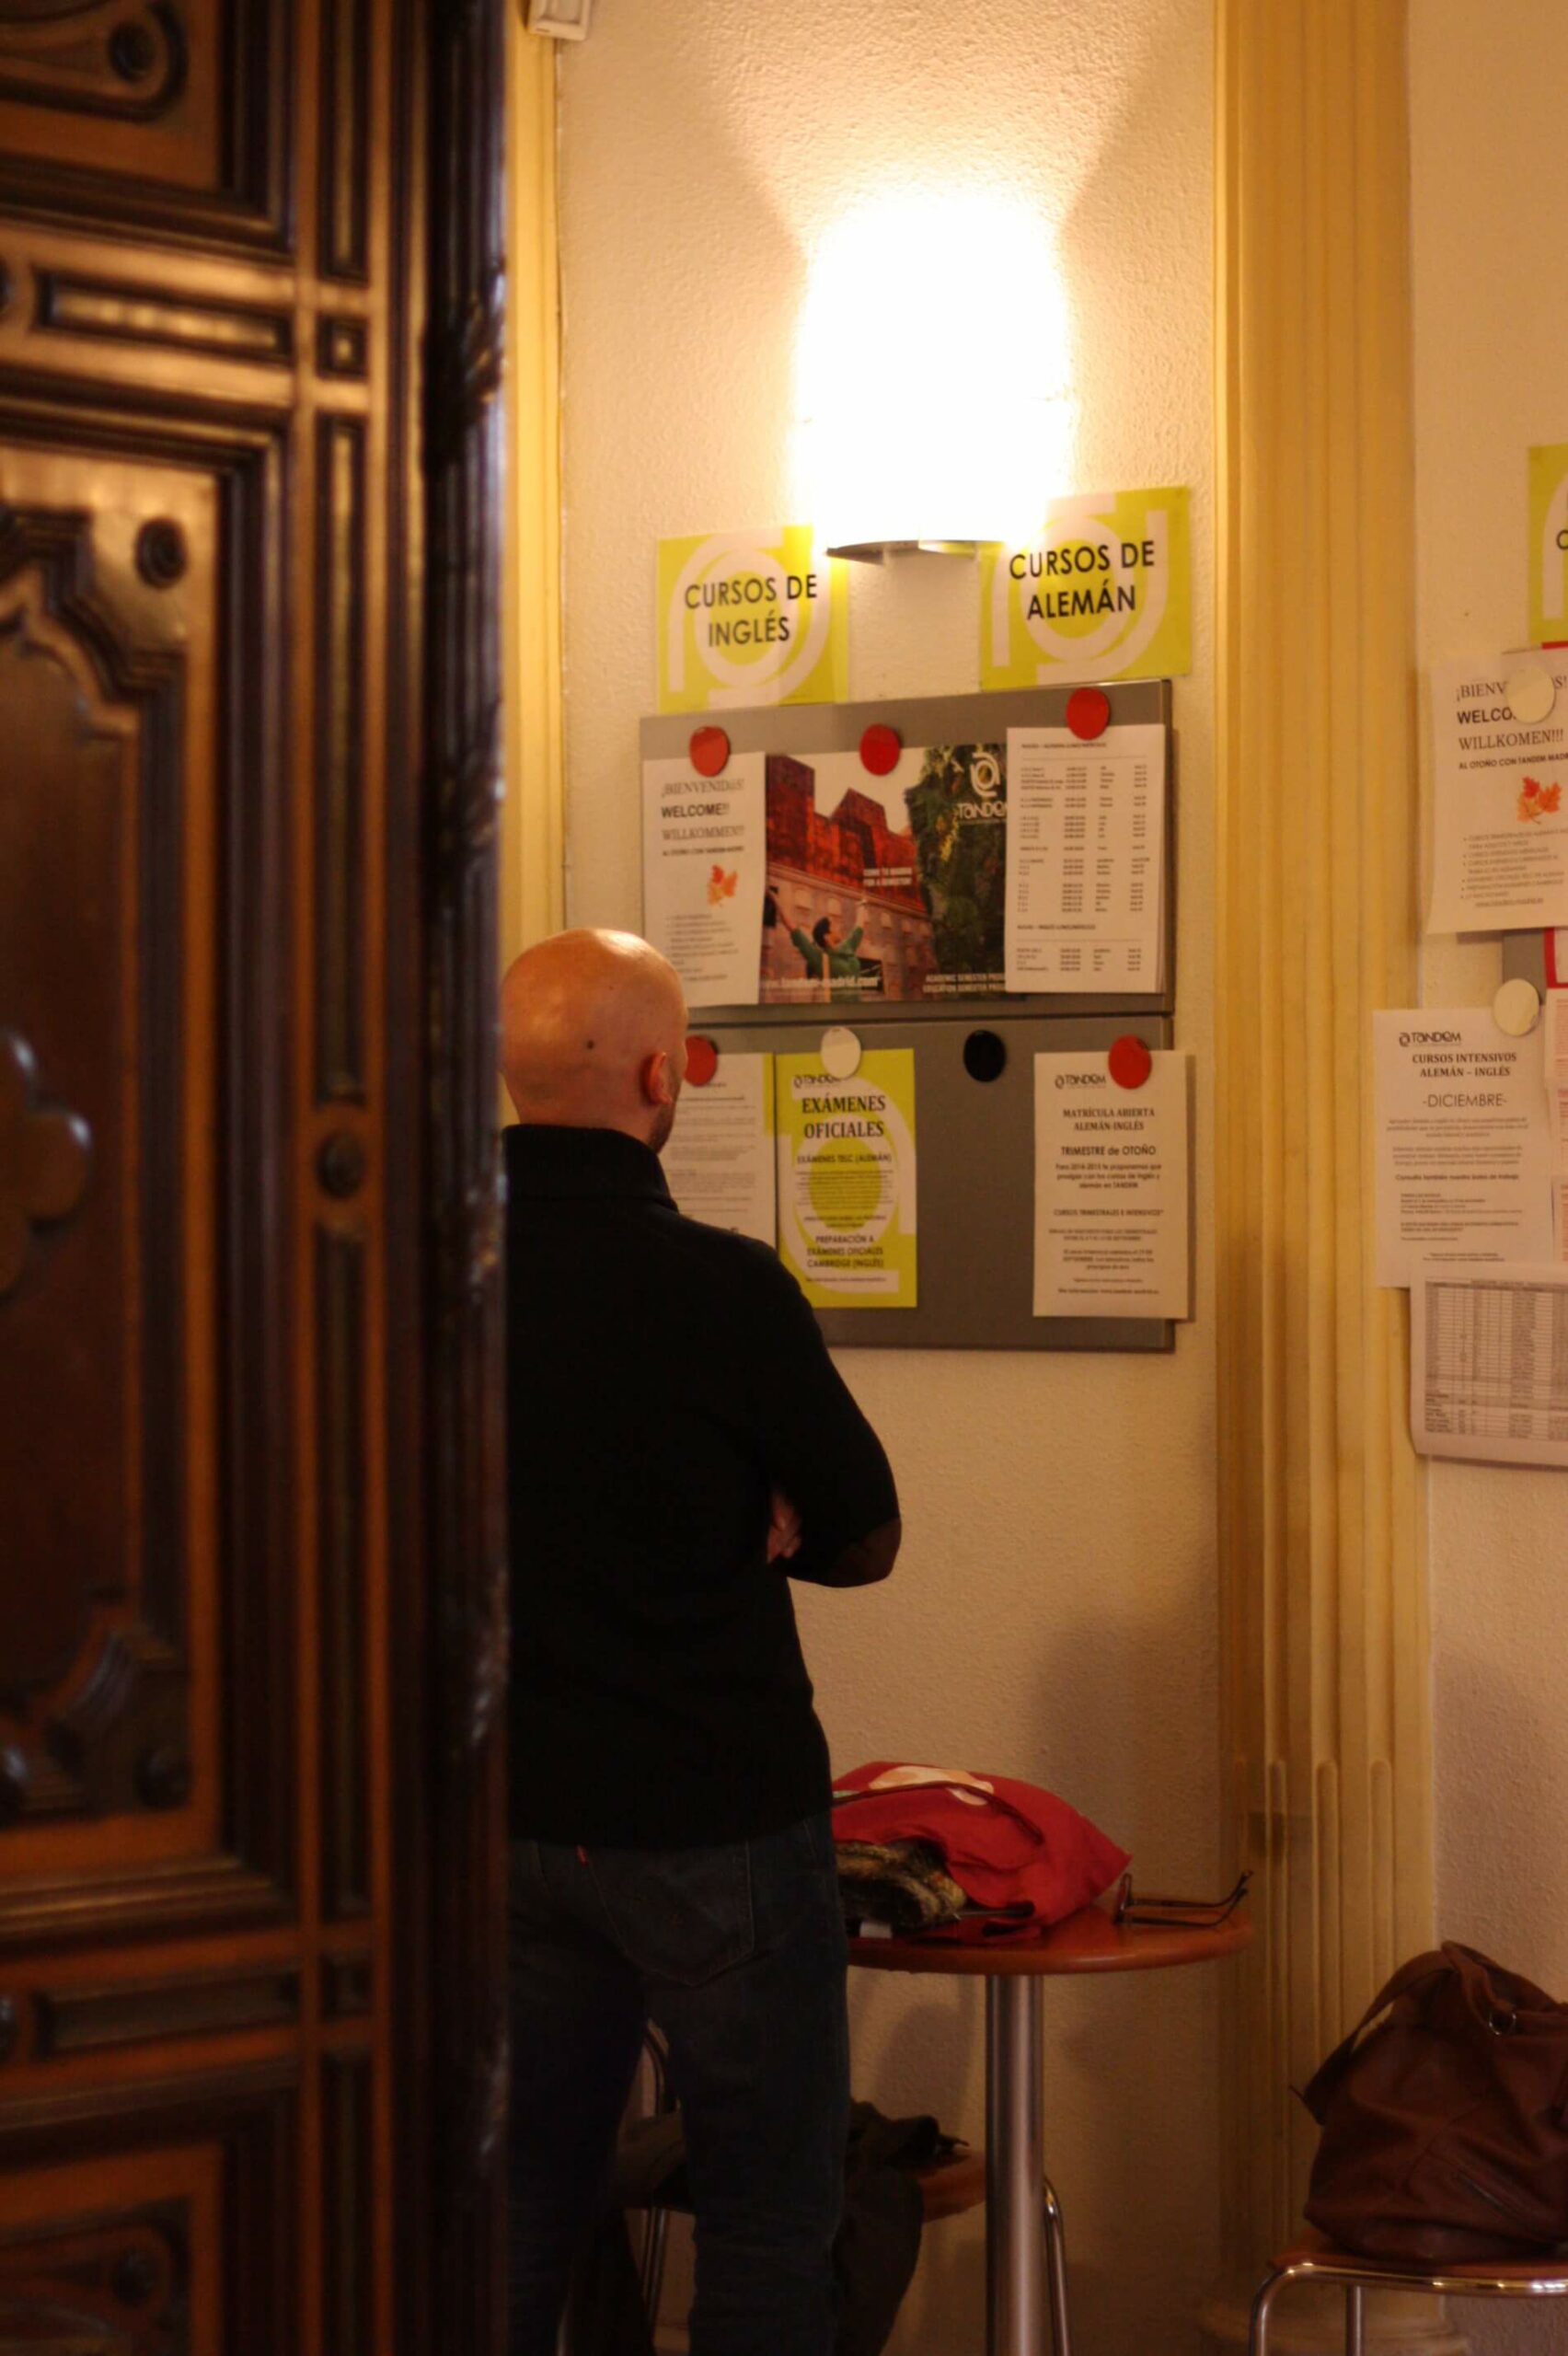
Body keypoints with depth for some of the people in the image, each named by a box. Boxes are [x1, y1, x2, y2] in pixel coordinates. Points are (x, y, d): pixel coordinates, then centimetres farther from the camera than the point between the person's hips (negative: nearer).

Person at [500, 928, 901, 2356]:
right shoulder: (721, 1290, -19)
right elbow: (864, 1540, -6)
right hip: (715, 1815, -5)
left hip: (514, 1815, 5)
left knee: (521, 2200, 16)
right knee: (767, 2214, 8)